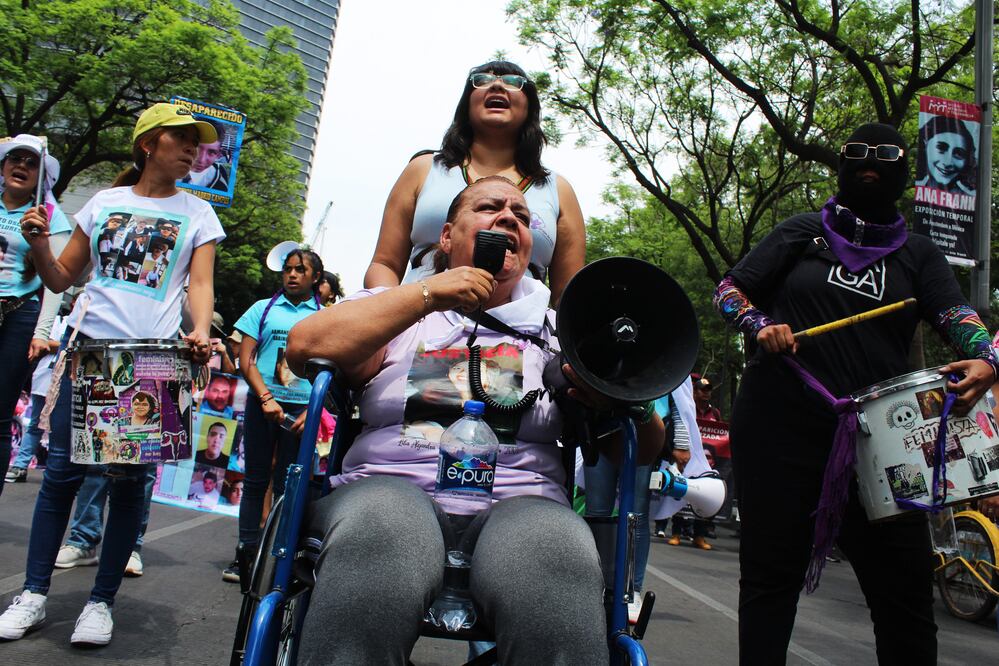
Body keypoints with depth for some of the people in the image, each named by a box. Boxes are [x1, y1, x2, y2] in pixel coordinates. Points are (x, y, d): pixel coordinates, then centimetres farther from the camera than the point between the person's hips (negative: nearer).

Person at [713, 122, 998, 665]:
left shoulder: (919, 254, 16)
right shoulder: (802, 232, 13)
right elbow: (728, 290, 10)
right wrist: (760, 325, -11)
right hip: (780, 426, -1)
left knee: (906, 593, 2)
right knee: (771, 577, 5)